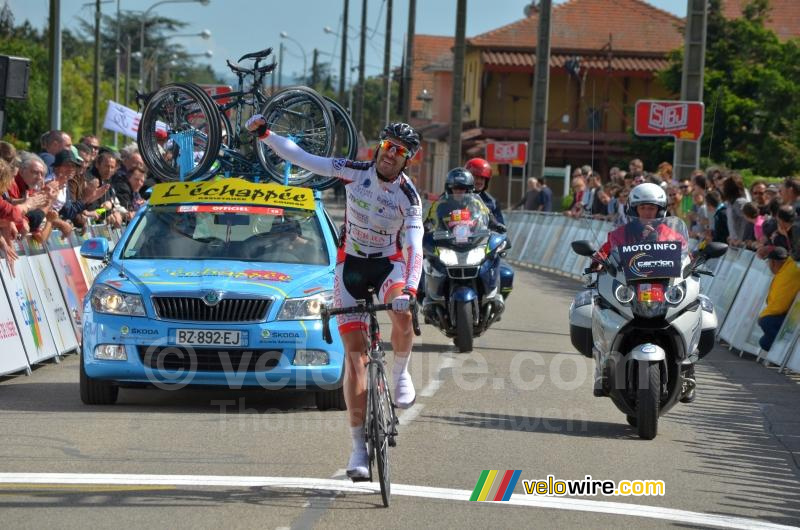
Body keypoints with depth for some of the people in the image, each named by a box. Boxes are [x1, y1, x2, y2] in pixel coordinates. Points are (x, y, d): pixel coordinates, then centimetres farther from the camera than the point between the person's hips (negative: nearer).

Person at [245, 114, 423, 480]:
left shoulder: (408, 197, -16)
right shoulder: (355, 172, -11)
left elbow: (414, 248, -27)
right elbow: (302, 159, -8)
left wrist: (408, 289, -41)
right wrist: (265, 134, -17)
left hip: (388, 264, -1)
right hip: (351, 264, 1)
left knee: (402, 314, -36)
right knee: (355, 354, -7)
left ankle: (400, 372, -4)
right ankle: (359, 445, -5)